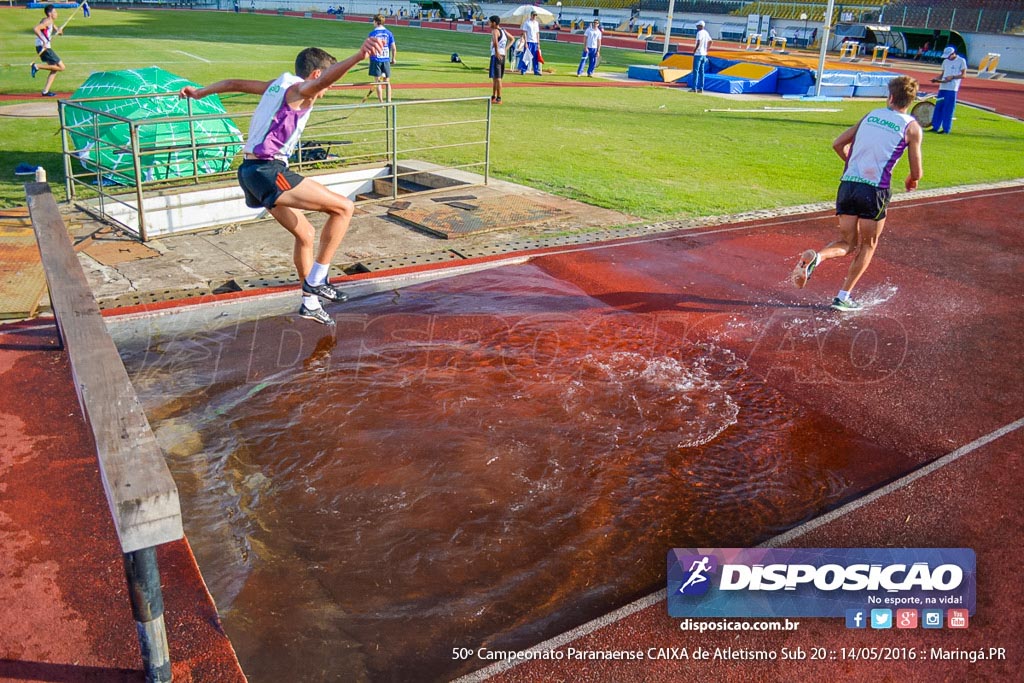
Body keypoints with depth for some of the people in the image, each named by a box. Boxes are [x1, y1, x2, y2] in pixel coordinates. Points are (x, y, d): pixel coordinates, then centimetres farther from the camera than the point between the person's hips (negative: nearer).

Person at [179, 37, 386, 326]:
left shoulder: (279, 85, 20)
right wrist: (358, 56, -47)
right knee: (343, 207, -11)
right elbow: (324, 79, -30)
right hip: (268, 171, -10)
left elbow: (234, 83, 31)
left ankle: (310, 302, 28)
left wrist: (200, 92, 47)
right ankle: (316, 282, -8)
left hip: (252, 172, 10)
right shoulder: (298, 89, -7)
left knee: (305, 234, 20)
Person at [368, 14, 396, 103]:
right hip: (386, 60, 3)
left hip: (376, 60, -3)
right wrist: (393, 59, 15)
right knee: (387, 82, 12)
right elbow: (394, 48, 2)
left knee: (378, 82, 1)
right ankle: (389, 101, 9)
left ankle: (381, 102, 0)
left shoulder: (372, 33, -6)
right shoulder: (389, 33, 4)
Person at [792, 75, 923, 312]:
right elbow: (917, 172, 2)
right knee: (867, 245, 15)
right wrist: (911, 181, 25)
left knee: (847, 243, 13)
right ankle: (843, 297, 13)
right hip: (874, 190, -3)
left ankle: (815, 257, -19)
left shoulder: (870, 115, 14)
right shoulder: (912, 127, 3)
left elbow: (838, 144, 16)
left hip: (847, 185, 3)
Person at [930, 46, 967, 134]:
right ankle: (935, 127, 10)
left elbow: (963, 75, -3)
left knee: (948, 109, -6)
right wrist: (937, 79, 2)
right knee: (938, 107, 4)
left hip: (952, 88, -6)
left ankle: (946, 128, -3)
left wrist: (952, 77, -18)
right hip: (942, 87, 6)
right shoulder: (945, 61, 16)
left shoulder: (961, 61, 0)